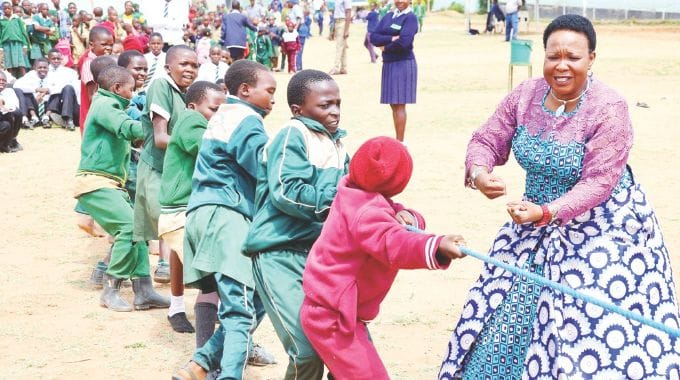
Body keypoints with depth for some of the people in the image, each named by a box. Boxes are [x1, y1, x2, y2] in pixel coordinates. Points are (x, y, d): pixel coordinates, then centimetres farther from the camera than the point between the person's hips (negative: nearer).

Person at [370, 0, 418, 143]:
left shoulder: (410, 17, -8)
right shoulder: (388, 16, 12)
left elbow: (404, 41, -21)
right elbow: (374, 37, 2)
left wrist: (385, 47, -6)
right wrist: (391, 39, -14)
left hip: (403, 64, -7)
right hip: (388, 64, 7)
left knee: (399, 105, -6)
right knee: (393, 104, 9)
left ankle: (400, 142, -2)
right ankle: (398, 140, 15)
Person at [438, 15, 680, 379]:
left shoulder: (609, 109, -21)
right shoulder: (524, 95, -6)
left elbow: (598, 182, -24)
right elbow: (487, 141, -3)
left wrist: (547, 212, -37)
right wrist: (479, 172, -27)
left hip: (599, 225, -5)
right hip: (538, 216, 5)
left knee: (597, 325, -4)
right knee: (509, 312, 11)